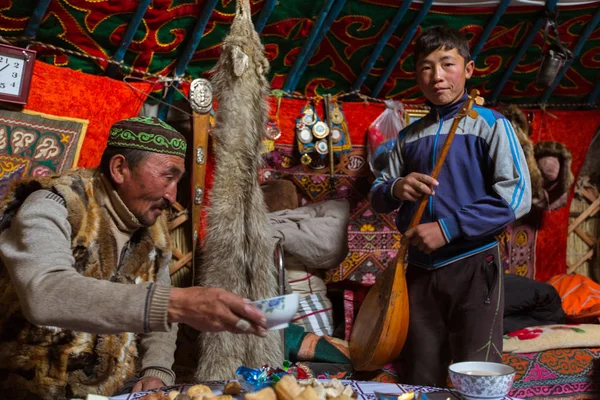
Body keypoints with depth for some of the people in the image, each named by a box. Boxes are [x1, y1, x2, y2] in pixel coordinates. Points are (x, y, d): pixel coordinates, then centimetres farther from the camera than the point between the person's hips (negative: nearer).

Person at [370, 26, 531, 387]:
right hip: (419, 269, 5)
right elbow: (377, 197, 14)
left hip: (473, 266, -4)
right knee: (420, 383, 12)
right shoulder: (409, 136, 11)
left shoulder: (489, 125, -3)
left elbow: (517, 196, -13)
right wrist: (395, 189, -10)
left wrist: (449, 227, -19)